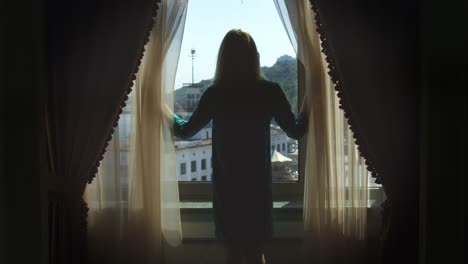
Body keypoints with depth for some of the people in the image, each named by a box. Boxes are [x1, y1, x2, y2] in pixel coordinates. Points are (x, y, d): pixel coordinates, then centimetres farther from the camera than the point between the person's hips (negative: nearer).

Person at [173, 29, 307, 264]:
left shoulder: (214, 95, -7)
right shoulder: (270, 92, -7)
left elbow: (185, 131, 6)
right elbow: (295, 131, 4)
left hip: (226, 185, 0)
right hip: (257, 183, 0)